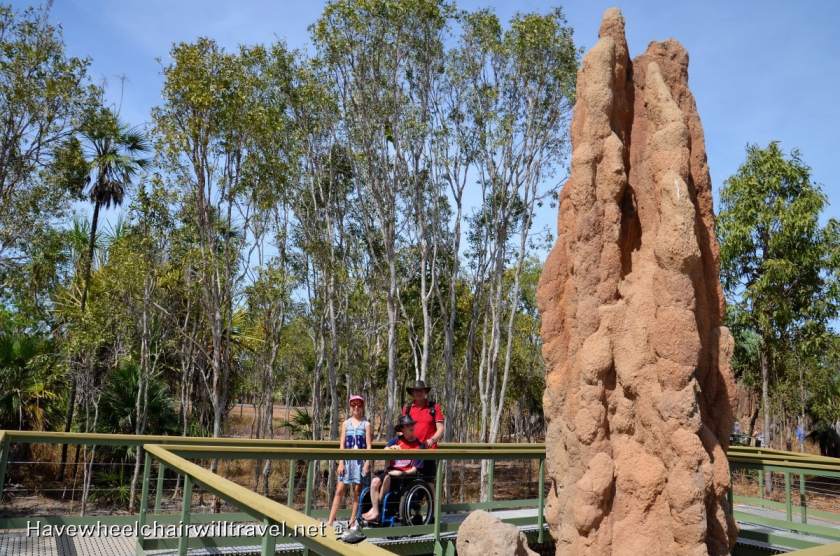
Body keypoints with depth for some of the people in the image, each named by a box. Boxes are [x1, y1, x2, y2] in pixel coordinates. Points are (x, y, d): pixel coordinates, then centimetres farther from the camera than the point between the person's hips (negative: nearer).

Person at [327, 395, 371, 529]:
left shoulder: (366, 424, 4)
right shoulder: (346, 423, 8)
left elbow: (368, 445, 0)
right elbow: (342, 444, 5)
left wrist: (367, 463, -8)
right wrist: (341, 462, -3)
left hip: (360, 459, -1)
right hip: (347, 459, 1)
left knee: (357, 490, 1)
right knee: (339, 490, -3)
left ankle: (352, 521, 10)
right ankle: (330, 521, -1)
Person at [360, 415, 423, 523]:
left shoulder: (418, 445, 0)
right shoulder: (397, 440, 11)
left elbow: (415, 469, -4)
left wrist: (402, 473, -18)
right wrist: (391, 448, -20)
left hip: (406, 474, -4)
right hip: (391, 471, 4)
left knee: (387, 477, -32)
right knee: (375, 481, -23)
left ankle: (376, 507, -18)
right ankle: (375, 512, -18)